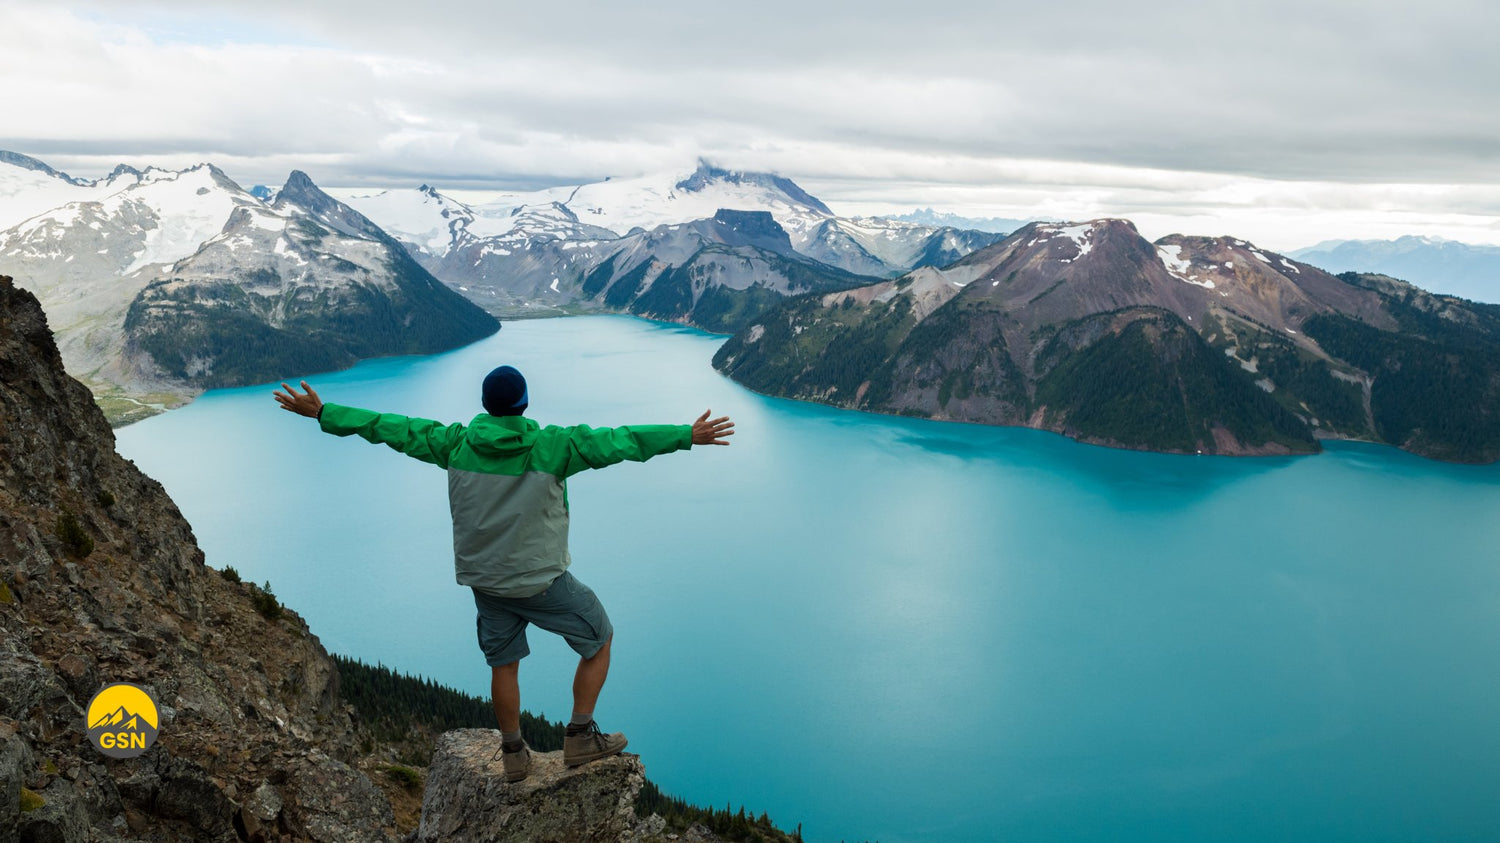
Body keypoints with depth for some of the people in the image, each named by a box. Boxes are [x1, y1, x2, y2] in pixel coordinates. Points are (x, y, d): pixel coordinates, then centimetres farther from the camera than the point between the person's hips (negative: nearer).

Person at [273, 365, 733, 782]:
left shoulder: (456, 443, -7)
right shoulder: (549, 446, -18)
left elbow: (391, 428, 0)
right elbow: (618, 441, -21)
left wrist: (323, 413, 10)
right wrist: (687, 436, -20)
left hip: (484, 579, 5)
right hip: (542, 579, -4)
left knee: (503, 664, 20)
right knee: (600, 639, 14)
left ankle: (514, 754, 33)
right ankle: (580, 737, 15)